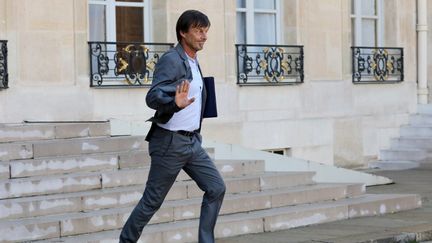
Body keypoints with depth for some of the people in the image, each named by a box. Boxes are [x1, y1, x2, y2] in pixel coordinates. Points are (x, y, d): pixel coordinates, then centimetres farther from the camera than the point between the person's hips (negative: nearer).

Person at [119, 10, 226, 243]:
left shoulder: (193, 62, 12)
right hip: (170, 143, -8)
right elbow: (153, 97, -30)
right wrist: (175, 103, -46)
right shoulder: (171, 60, -16)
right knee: (152, 201, 1)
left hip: (192, 142, 8)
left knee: (216, 188, 0)